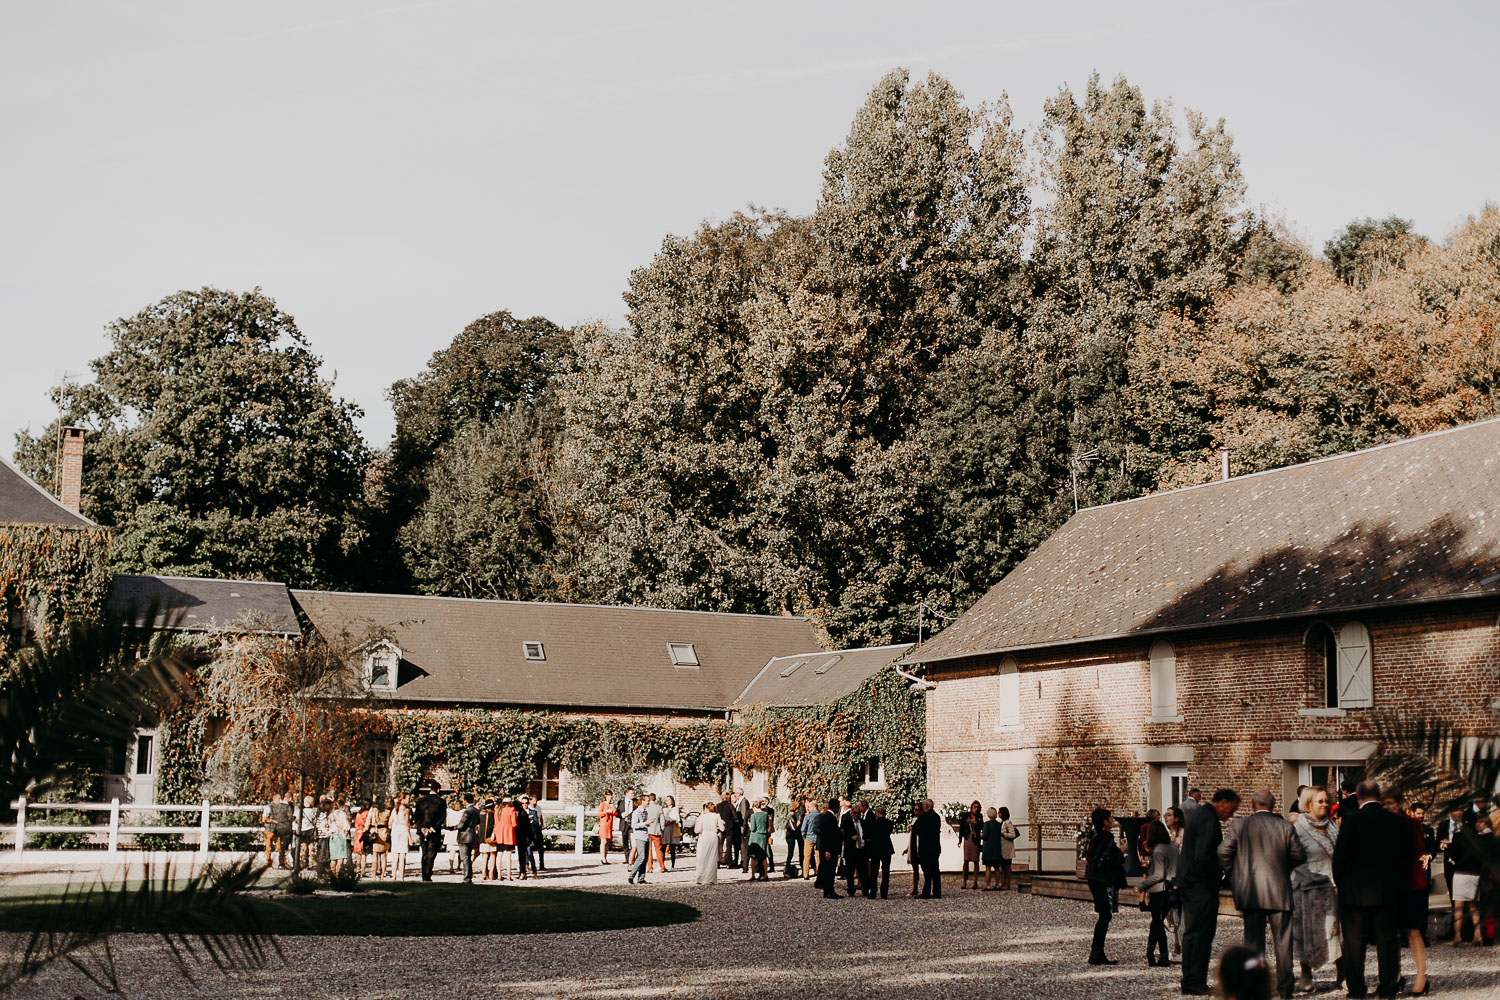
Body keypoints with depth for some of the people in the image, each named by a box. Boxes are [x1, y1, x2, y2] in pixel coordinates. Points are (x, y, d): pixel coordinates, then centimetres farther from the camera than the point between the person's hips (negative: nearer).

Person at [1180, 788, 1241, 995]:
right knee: (1203, 934, -5)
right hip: (1202, 886, -10)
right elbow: (1202, 857, -25)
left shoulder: (1197, 814, 14)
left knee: (1191, 933, 14)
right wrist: (1216, 878, -14)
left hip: (1187, 883, 10)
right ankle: (1197, 984, -3)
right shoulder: (1209, 821, -18)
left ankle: (1189, 981, 19)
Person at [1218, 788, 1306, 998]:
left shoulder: (1240, 825, -4)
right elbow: (1299, 856, 1)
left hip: (1250, 892, 0)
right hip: (1280, 893, 0)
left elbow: (1223, 853, -5)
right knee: (1282, 941, 8)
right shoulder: (1285, 826, -3)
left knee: (1253, 941, 7)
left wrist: (1234, 877, 10)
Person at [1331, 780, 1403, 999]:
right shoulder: (1395, 821, 1)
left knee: (1354, 942, 5)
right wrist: (1393, 883, 16)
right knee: (1386, 941, 9)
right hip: (1388, 891, 3)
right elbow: (1399, 855, 6)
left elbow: (1340, 855, -10)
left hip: (1356, 892, -3)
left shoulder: (1351, 819, -12)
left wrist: (1339, 881, 5)